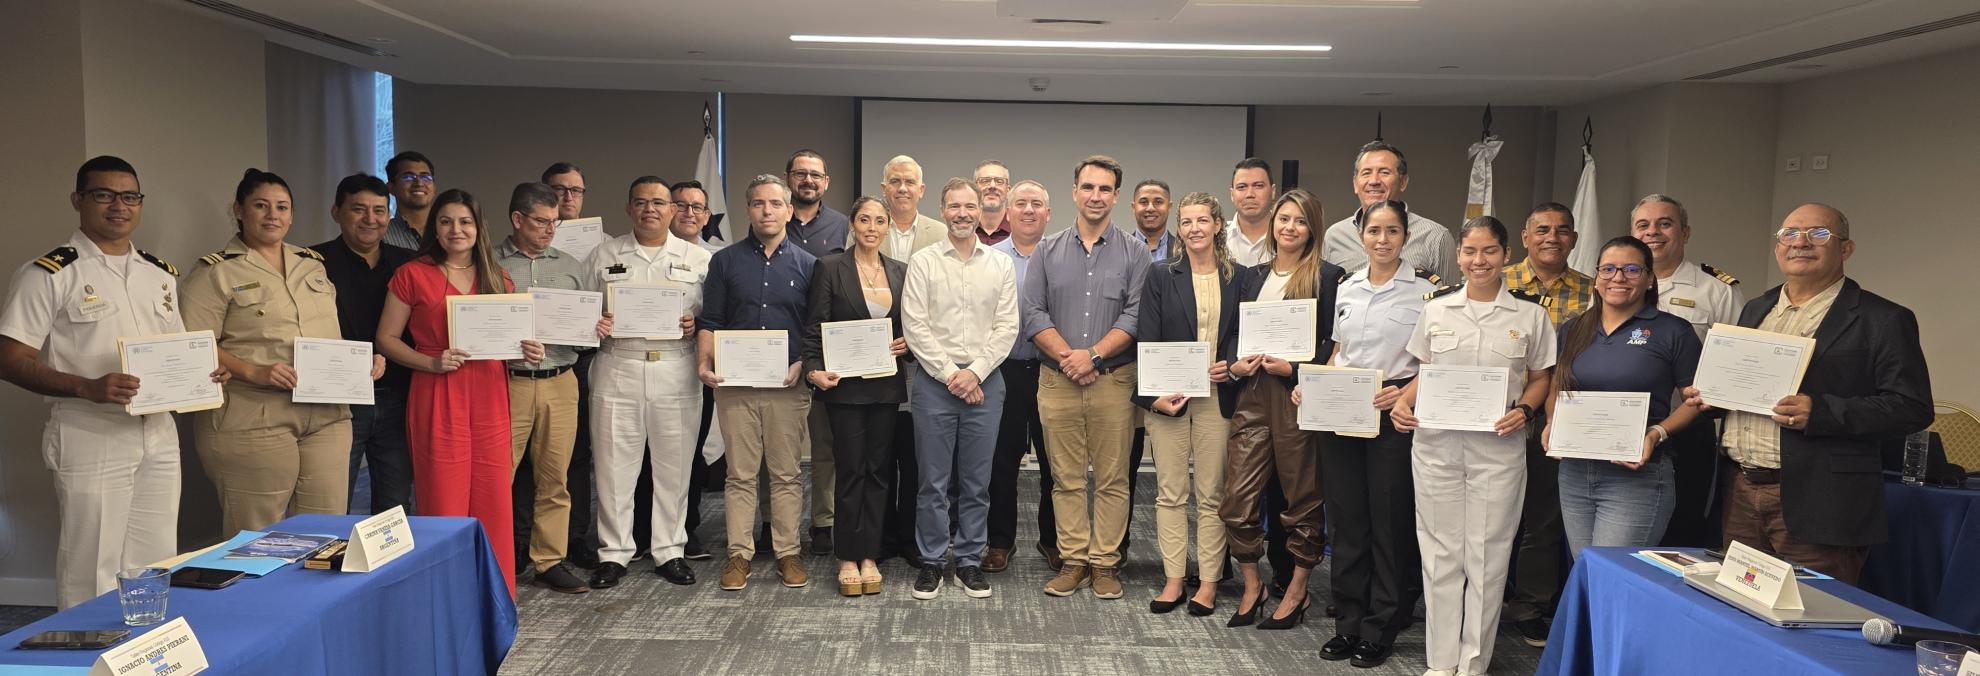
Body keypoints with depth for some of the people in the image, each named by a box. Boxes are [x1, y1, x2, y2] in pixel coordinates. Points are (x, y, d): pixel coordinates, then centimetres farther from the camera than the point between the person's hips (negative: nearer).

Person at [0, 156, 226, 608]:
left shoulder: (161, 275, 14)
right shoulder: (49, 275, -5)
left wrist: (206, 373, -1)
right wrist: (88, 388, -25)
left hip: (159, 434, 6)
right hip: (90, 438, -5)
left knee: (157, 571, 11)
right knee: (91, 578, 1)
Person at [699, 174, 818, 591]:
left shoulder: (807, 265, 8)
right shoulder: (725, 261, 9)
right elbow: (709, 321, 7)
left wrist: (804, 364, -8)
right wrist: (705, 363, -8)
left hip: (788, 385, 0)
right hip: (735, 383, 0)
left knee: (786, 474, 5)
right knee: (740, 474, 4)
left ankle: (788, 554, 13)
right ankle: (739, 555, 11)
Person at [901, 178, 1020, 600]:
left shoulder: (1001, 265, 7)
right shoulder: (923, 262, 2)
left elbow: (1007, 328, 2)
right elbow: (914, 326, -4)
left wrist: (975, 372, -9)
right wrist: (950, 373, -9)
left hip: (984, 381, 2)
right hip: (934, 380, -1)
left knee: (976, 481, 7)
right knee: (933, 480, 3)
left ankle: (969, 561, 17)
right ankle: (931, 562, 13)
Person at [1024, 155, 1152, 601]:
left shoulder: (1133, 254, 5)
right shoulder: (1048, 251, 9)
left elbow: (1136, 314, -5)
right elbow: (1032, 312, 2)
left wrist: (1094, 355, -15)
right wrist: (1067, 357, -10)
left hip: (1114, 379, -1)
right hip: (1057, 380, 1)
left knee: (1112, 478, 2)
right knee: (1066, 477, 6)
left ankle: (1105, 563, 11)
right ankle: (1073, 561, 14)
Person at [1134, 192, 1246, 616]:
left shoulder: (1240, 278, 6)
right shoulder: (1161, 275, 3)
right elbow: (1147, 340, -2)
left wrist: (1234, 367, -9)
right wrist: (1153, 395, -12)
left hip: (1217, 398, 0)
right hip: (1169, 396, 0)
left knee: (1211, 495, 5)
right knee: (1170, 493, 4)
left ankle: (1208, 583, 13)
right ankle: (1173, 580, 12)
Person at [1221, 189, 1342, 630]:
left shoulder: (1326, 277, -2)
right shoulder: (1255, 276, 15)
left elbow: (1334, 341, -6)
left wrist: (1294, 368, -17)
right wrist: (1234, 363, -1)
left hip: (1299, 394, -5)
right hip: (1252, 394, 5)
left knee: (1302, 495, 7)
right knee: (1237, 497, 1)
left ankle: (1297, 592, 20)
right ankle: (1252, 586, 19)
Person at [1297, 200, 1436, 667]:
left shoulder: (1424, 290, -3)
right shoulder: (1347, 289, 10)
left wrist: (1405, 392, -20)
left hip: (1392, 416, -4)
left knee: (1390, 522, 2)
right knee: (1345, 519, 9)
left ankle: (1380, 631, 14)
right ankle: (1348, 624, 19)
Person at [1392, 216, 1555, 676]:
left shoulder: (1530, 313, 1)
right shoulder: (1437, 308, 6)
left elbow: (1540, 379, 8)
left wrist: (1524, 410, -11)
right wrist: (1404, 401, -6)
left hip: (1498, 446, -1)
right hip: (1436, 443, 1)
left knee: (1487, 555, 4)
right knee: (1441, 551, 7)